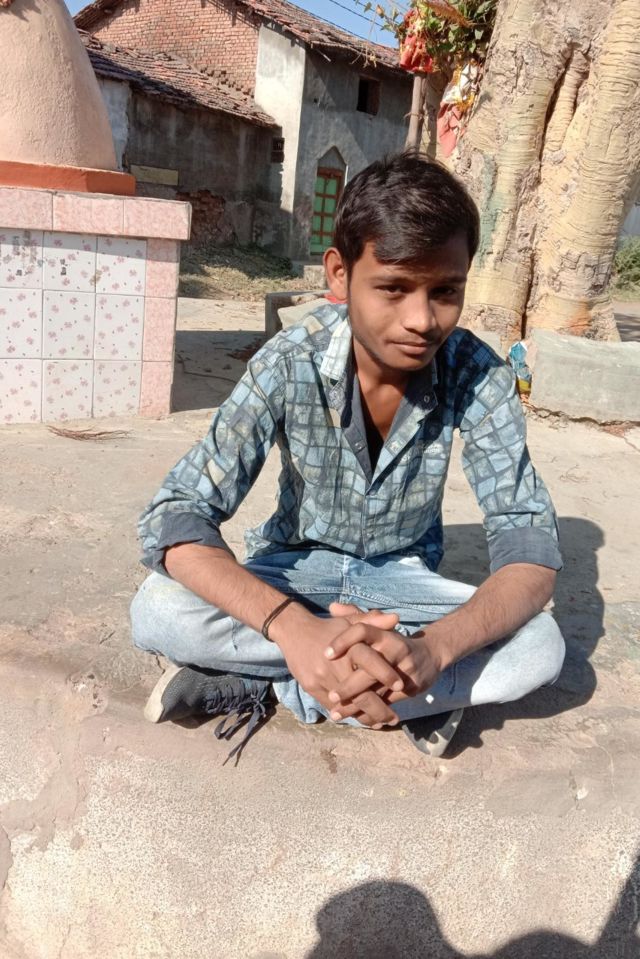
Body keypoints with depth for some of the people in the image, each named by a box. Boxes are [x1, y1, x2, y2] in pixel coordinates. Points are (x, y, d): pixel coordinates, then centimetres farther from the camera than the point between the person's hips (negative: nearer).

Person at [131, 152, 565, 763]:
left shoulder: (477, 376, -21)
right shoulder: (291, 364, -24)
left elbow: (530, 544, -24)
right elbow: (174, 518, -30)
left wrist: (435, 646, -46)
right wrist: (294, 627, -48)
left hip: (403, 580, 2)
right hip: (298, 571, -1)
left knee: (541, 647, -26)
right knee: (158, 610, -29)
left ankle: (261, 686, -19)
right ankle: (414, 699, -19)